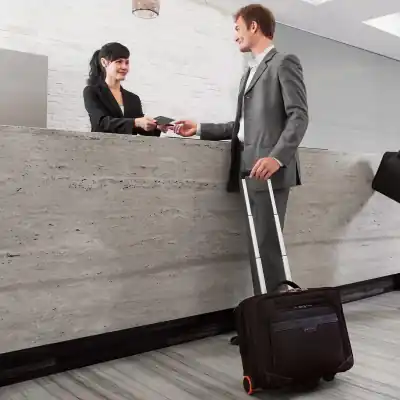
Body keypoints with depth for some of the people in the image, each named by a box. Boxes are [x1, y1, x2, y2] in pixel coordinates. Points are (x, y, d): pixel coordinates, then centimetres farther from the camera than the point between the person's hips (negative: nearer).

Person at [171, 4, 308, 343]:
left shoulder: (285, 63, 2)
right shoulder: (250, 73, 27)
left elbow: (299, 116, -10)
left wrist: (277, 156, -23)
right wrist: (200, 129, 17)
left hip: (271, 170, -8)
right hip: (249, 171, 8)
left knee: (267, 247, -9)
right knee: (258, 247, 6)